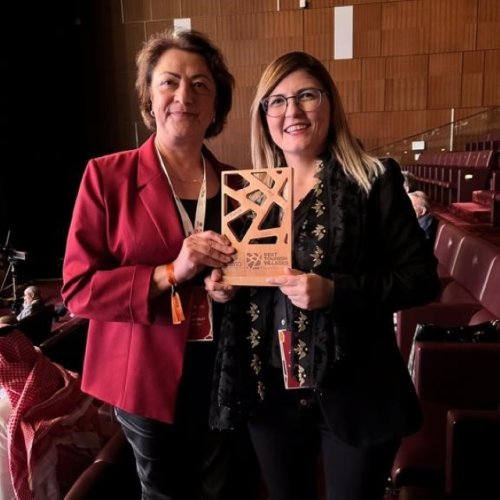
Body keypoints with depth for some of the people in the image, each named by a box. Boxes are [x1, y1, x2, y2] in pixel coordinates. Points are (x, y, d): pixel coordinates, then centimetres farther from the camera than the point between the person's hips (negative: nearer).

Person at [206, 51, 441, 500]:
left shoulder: (374, 181, -9)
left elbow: (422, 277, -10)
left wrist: (335, 291, -23)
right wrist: (223, 285, -7)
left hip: (352, 392, -3)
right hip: (269, 389, 4)